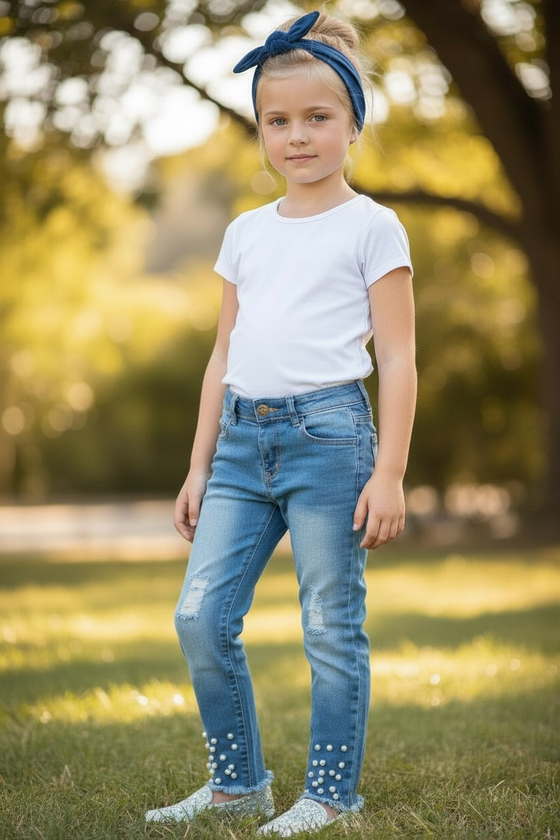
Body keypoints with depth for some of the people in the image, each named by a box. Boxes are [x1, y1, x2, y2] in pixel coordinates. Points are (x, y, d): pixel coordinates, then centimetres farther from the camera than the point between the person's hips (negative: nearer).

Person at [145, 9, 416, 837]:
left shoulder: (371, 226, 1)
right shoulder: (246, 233, 16)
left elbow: (397, 358, -2)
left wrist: (389, 472, -9)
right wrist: (198, 466, 14)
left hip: (329, 432, -5)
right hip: (243, 437, 5)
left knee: (331, 628, 0)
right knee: (201, 617, 0)